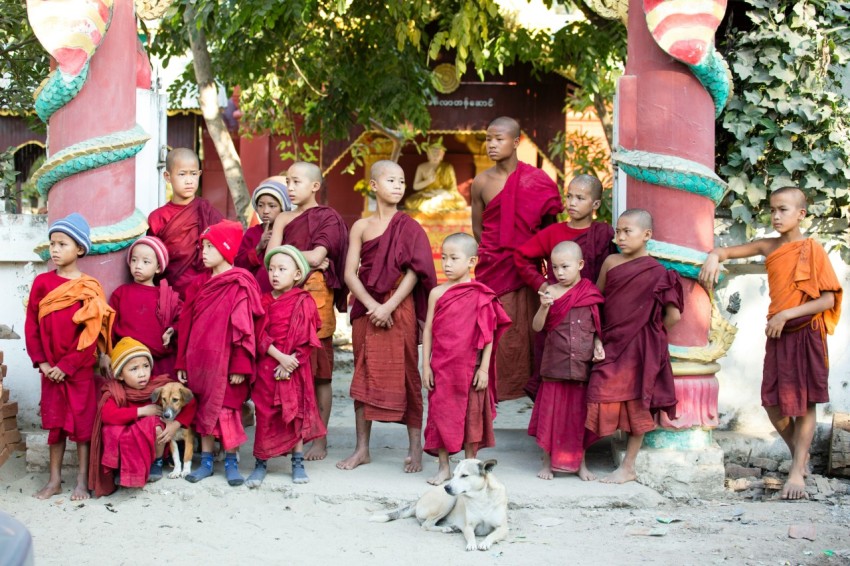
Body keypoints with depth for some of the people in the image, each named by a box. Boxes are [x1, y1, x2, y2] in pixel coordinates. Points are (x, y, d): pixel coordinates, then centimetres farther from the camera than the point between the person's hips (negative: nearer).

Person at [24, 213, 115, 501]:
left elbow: (91, 334, -11)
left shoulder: (90, 288, -8)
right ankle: (54, 480, 20)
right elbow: (31, 325, 2)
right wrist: (41, 361, -7)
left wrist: (67, 366, -14)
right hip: (50, 369, 3)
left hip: (80, 369, -3)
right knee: (54, 422, 11)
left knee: (82, 422, 4)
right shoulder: (42, 282, 1)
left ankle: (82, 481, 13)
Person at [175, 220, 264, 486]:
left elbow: (243, 327, -11)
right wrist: (182, 362, 9)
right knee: (203, 409, 12)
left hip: (224, 360, -6)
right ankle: (206, 461, 21)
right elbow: (186, 324, 11)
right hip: (199, 359, 6)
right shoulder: (199, 284, 10)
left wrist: (240, 366, -14)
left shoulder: (239, 285, -9)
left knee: (227, 409, 1)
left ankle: (231, 462, 13)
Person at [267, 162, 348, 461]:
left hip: (316, 294, -5)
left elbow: (318, 256, -11)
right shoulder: (284, 219, 17)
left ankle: (320, 439, 3)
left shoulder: (328, 217, 1)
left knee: (319, 371, -2)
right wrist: (306, 258, -4)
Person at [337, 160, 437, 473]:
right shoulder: (361, 226, 7)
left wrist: (389, 306, -16)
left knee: (405, 375, 0)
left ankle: (415, 448, 8)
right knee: (364, 375, 7)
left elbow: (414, 272, -7)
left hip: (399, 309, -2)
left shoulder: (408, 227, 1)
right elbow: (350, 274, 1)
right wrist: (372, 306, -13)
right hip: (365, 309, 3)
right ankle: (362, 448, 15)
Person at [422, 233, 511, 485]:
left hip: (470, 367, -2)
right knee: (441, 414, 5)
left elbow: (488, 335, -3)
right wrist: (426, 365, 1)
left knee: (471, 416, 8)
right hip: (441, 367, 2)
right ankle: (444, 467, 17)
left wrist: (484, 368, -7)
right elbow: (428, 330, 4)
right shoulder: (437, 293, 2)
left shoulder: (481, 296, -4)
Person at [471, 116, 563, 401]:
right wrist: (495, 251, 4)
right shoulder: (481, 182, -1)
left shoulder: (536, 180, -3)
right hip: (493, 266, 0)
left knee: (528, 325, 4)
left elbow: (549, 223, 6)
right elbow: (478, 227, 9)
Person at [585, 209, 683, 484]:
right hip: (611, 343, 5)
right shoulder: (611, 262, 4)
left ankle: (628, 467, 10)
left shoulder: (655, 272, -9)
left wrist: (650, 333, 0)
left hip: (638, 347, -5)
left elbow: (673, 315, -11)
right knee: (603, 398, 6)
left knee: (636, 404, 2)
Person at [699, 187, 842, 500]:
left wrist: (787, 314, -19)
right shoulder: (768, 247, 6)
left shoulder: (812, 249, -8)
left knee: (804, 401, 1)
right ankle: (800, 454, 28)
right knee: (773, 403, 5)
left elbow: (828, 299, -13)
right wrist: (713, 257, -15)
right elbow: (727, 251, 10)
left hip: (805, 332, -5)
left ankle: (797, 471, 7)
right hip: (777, 333, 5)